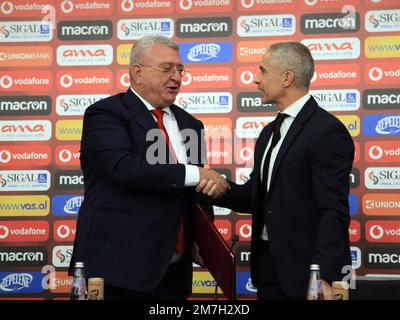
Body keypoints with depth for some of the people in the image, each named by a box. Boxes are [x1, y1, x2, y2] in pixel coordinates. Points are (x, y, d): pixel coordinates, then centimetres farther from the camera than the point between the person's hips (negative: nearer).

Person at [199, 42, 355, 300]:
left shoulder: (328, 131, -13)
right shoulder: (269, 133, 14)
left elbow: (333, 212, -18)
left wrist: (324, 278, -23)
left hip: (305, 269, -8)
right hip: (268, 263, 8)